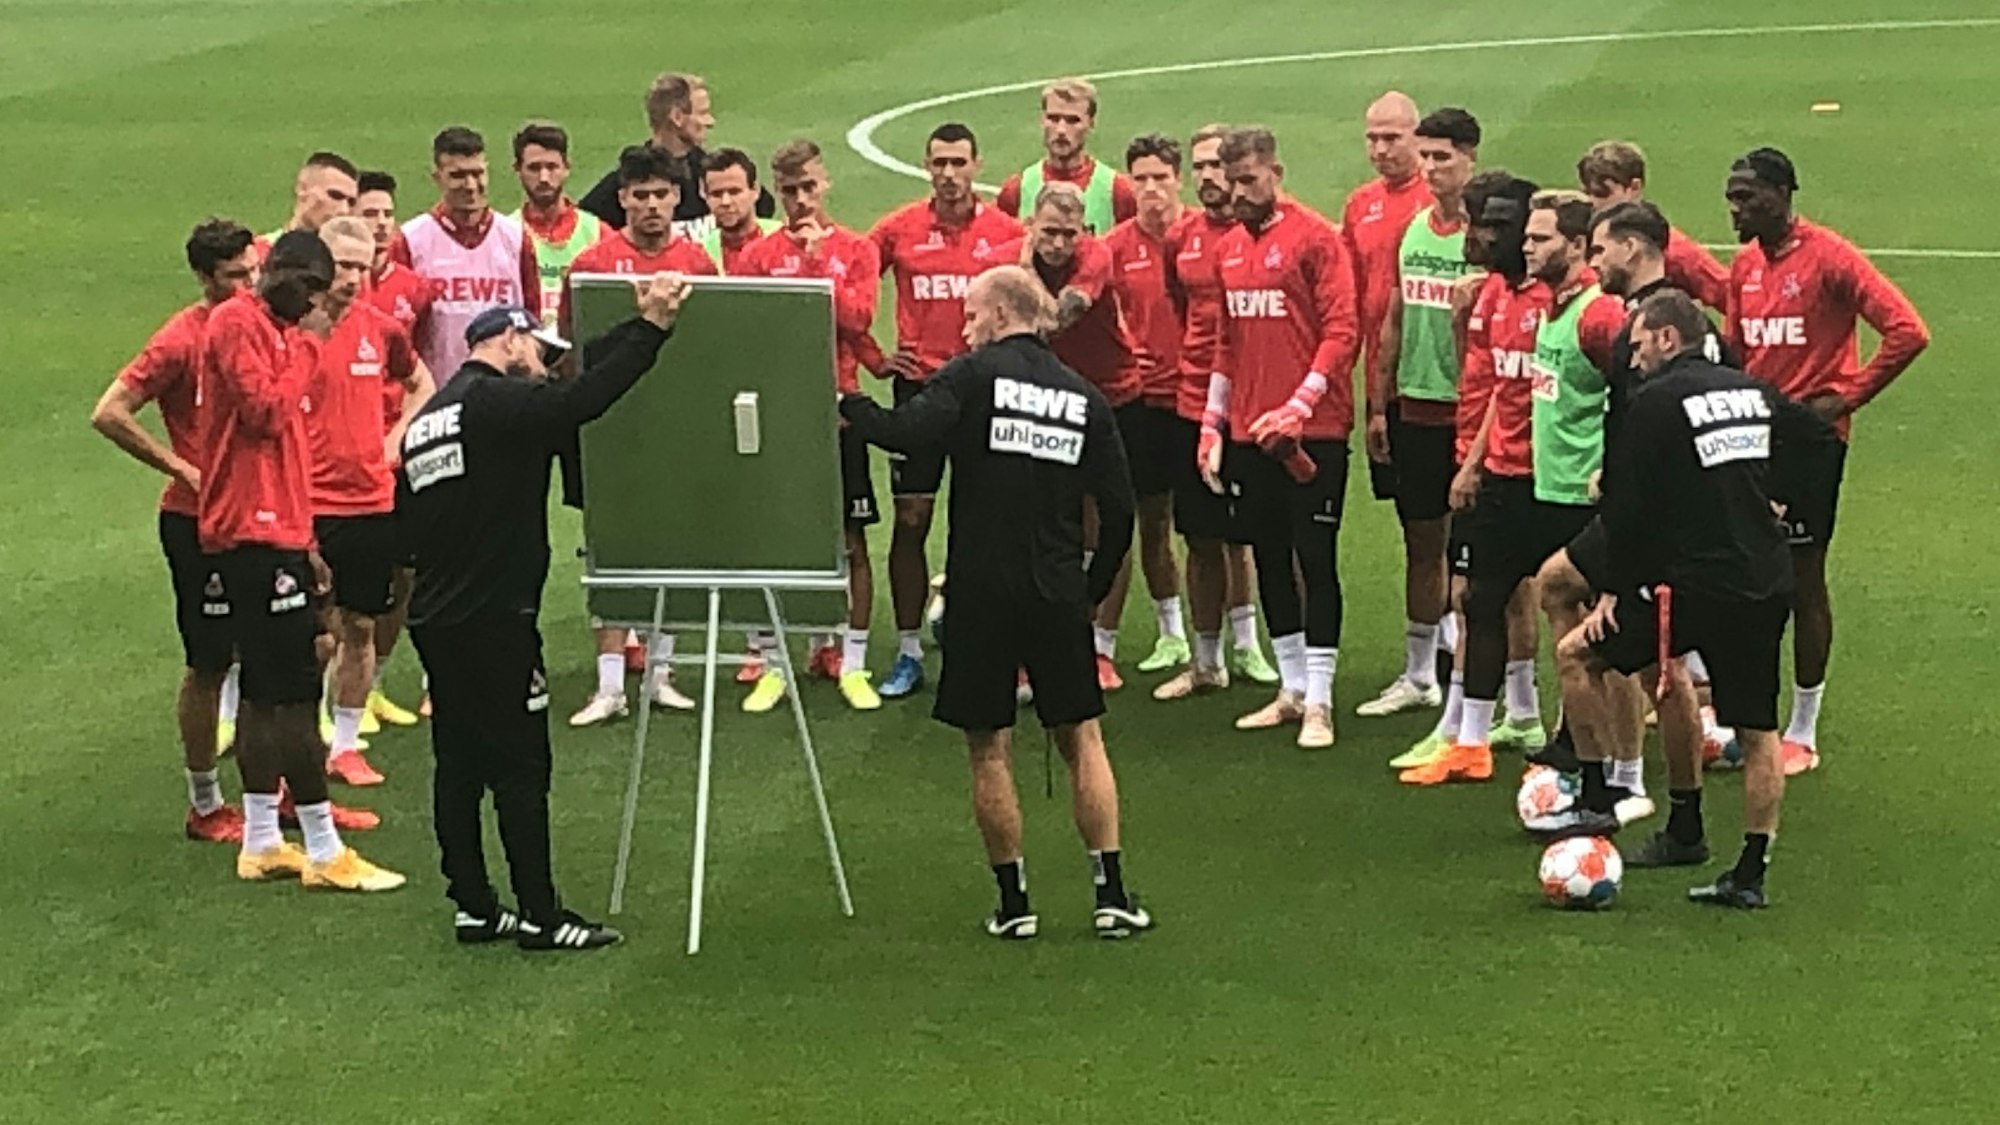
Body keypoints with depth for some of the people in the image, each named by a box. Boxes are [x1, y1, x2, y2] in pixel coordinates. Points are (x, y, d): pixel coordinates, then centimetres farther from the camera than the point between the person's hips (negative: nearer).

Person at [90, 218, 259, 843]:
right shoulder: (182, 339, -14)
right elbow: (109, 415, -16)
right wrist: (183, 469, -14)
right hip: (199, 525, -7)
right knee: (208, 666, 2)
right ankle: (205, 807, 13)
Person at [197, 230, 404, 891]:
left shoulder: (277, 331, 20)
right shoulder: (236, 324, -10)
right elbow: (266, 410, -21)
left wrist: (303, 541, 23)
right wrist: (303, 353, -9)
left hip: (274, 534, 10)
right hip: (255, 534, -10)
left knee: (266, 689, 11)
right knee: (295, 691, -9)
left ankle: (262, 842, 15)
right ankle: (323, 850, -8)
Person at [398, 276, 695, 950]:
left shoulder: (424, 421, 16)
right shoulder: (499, 402, -10)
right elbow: (582, 400, -24)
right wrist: (650, 329, -22)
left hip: (434, 617, 8)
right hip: (494, 617, -8)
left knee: (460, 762, 11)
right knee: (519, 766, -4)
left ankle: (472, 906, 14)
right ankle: (539, 915, -1)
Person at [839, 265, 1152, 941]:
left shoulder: (975, 376, -5)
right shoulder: (1084, 398, 8)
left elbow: (908, 431, -22)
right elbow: (1119, 509, 7)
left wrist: (847, 408, -6)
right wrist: (1095, 589, 17)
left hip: (982, 588, -3)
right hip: (1059, 591, 3)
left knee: (989, 748, 5)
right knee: (1081, 739, 10)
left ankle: (1014, 903, 7)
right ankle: (1111, 896, 6)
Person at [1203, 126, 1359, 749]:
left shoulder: (1315, 238, -8)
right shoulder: (1229, 247, 12)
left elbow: (1342, 331, -12)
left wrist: (1299, 407, -20)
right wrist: (1212, 423, 13)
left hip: (1312, 432, -7)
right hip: (1250, 433, 7)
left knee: (1315, 559, -4)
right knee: (1270, 559, 11)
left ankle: (1319, 702, -1)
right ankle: (1292, 689, 19)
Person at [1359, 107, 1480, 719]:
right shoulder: (1415, 228, 10)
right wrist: (1379, 404, 16)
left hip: (1468, 411, -6)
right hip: (1414, 408, 6)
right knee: (1422, 543, 14)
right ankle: (1418, 675, 23)